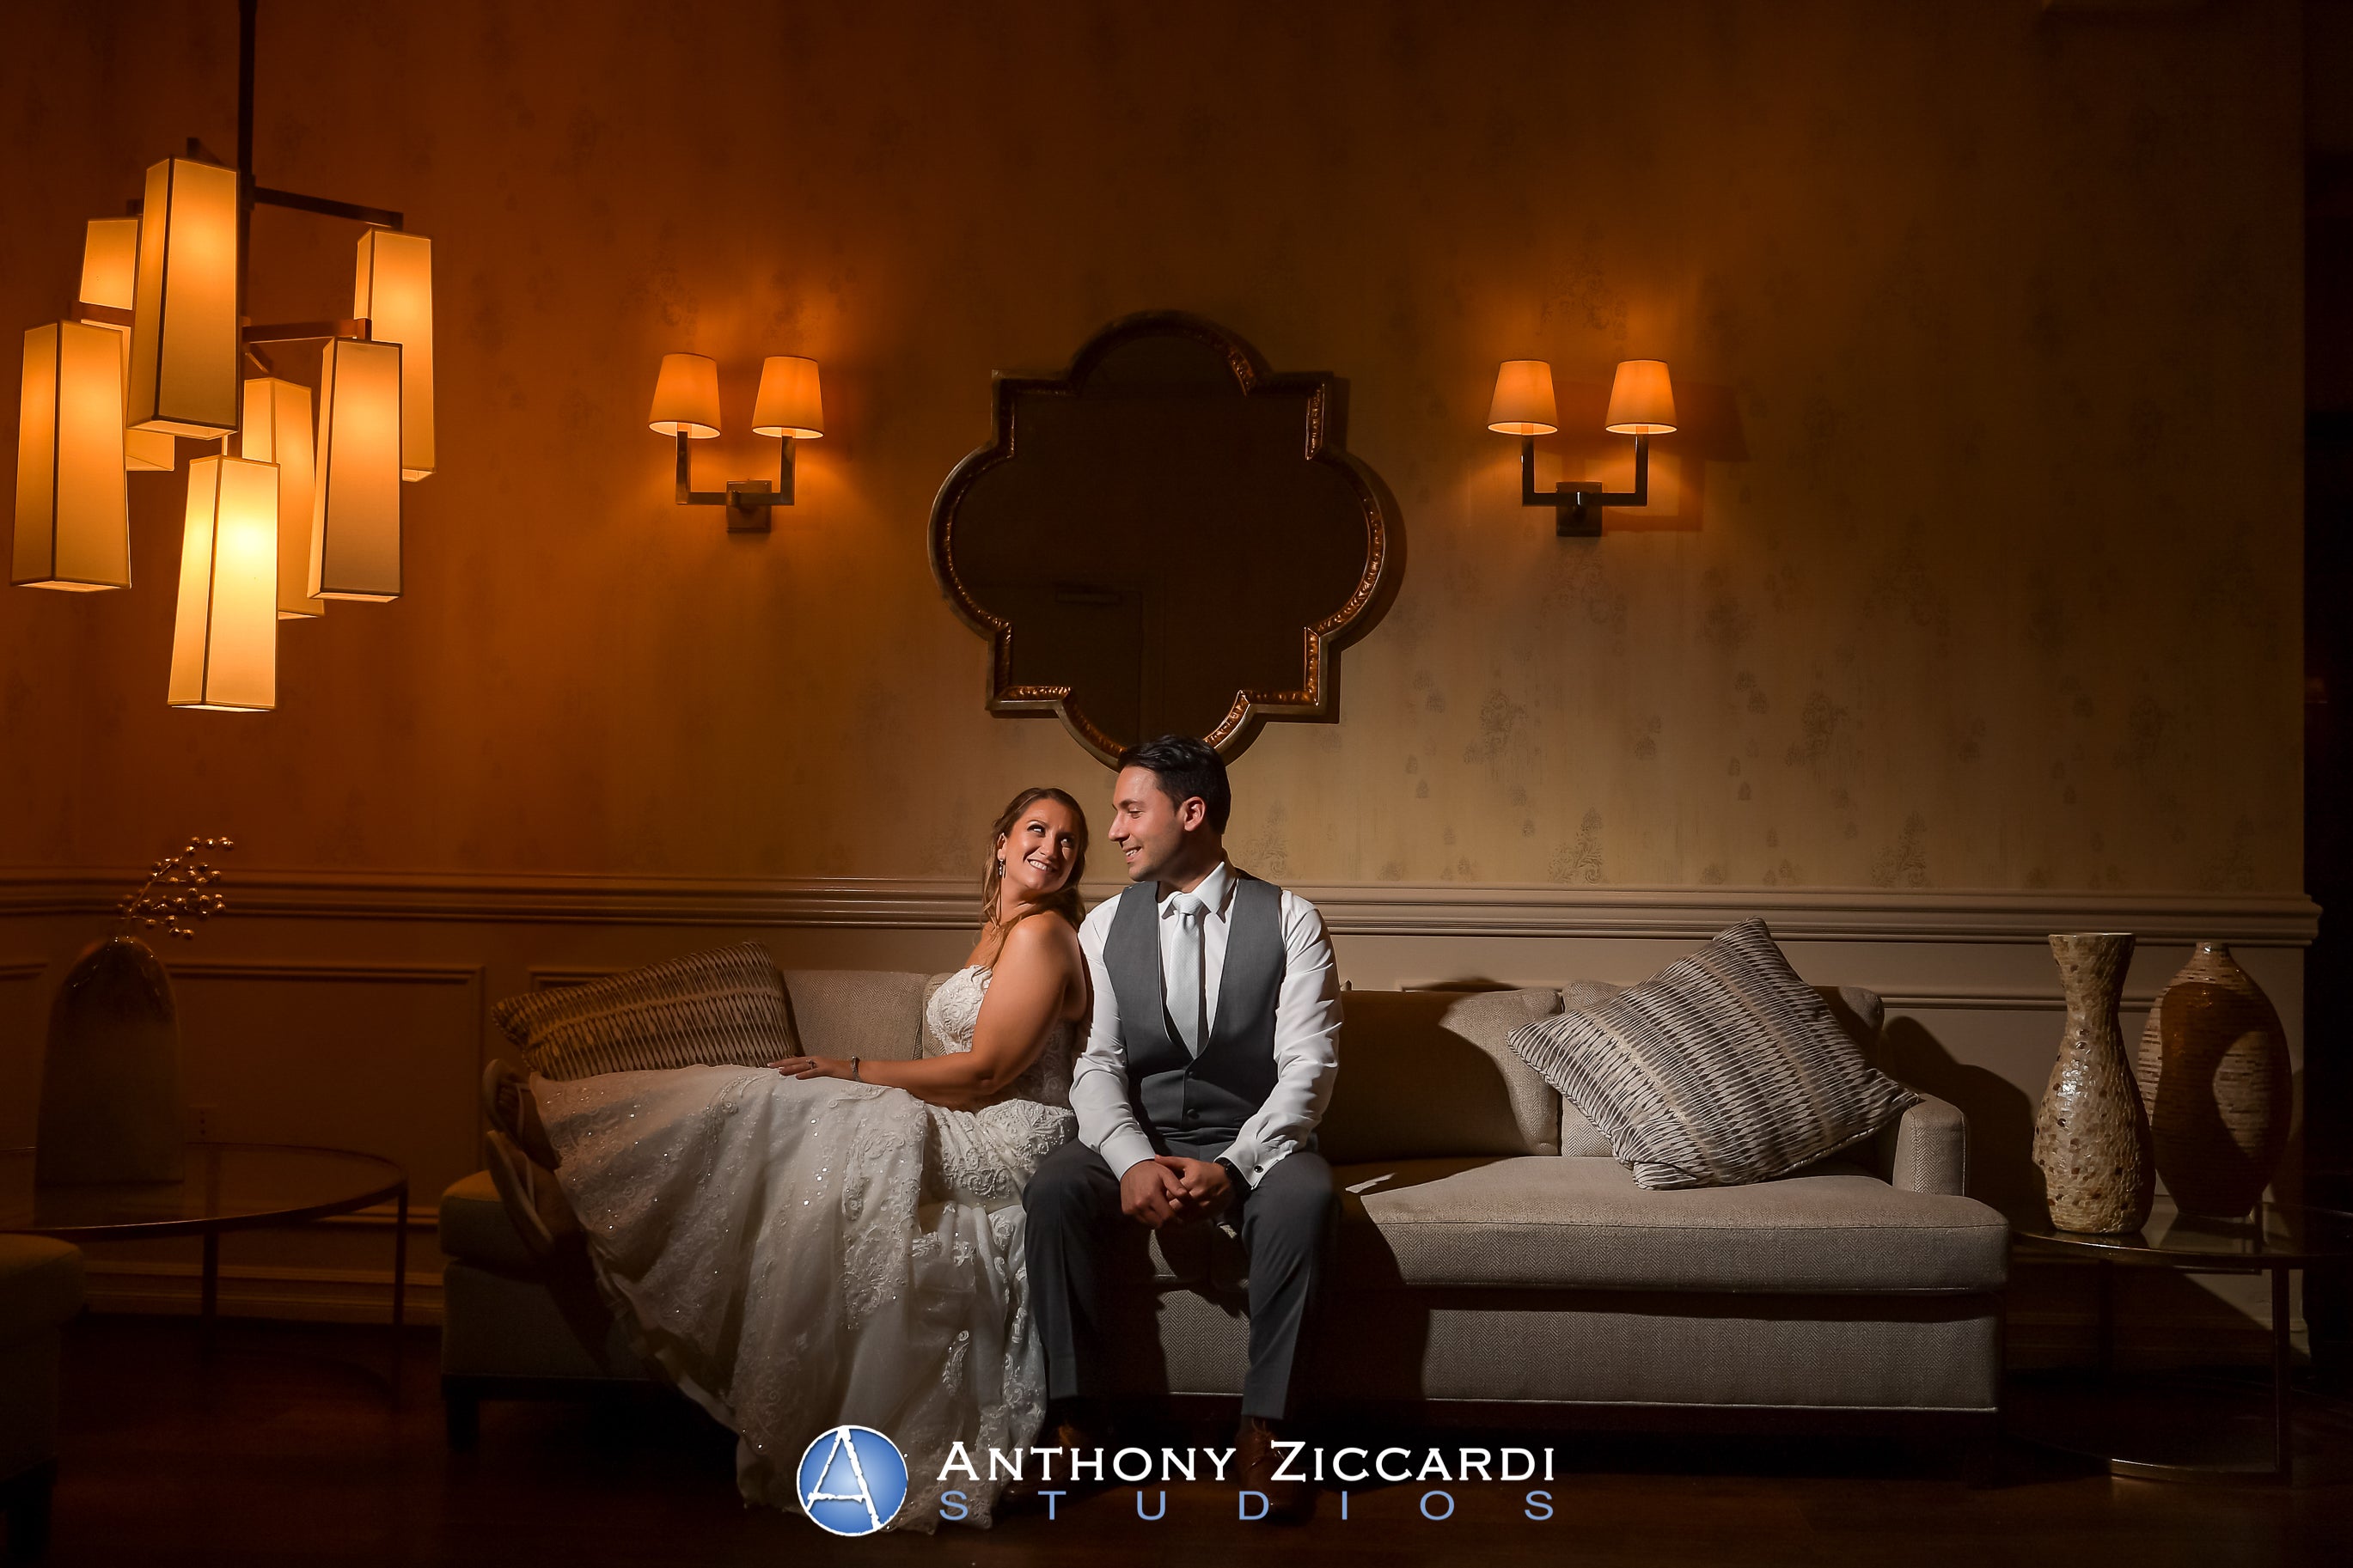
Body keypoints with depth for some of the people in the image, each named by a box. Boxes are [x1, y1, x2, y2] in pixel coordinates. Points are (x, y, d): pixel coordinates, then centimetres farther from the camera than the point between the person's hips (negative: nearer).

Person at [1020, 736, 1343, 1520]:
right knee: (1054, 1191, -30)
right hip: (1138, 1138, 2)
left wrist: (1233, 1165, -25)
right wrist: (1133, 1161, -22)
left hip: (1253, 1141, -2)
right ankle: (1078, 1419, -21)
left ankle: (1264, 1425, -25)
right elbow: (1097, 1063, -1)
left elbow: (1308, 1067, -9)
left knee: (1305, 1199, -36)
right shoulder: (1106, 925, 6)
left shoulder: (1289, 921, -2)